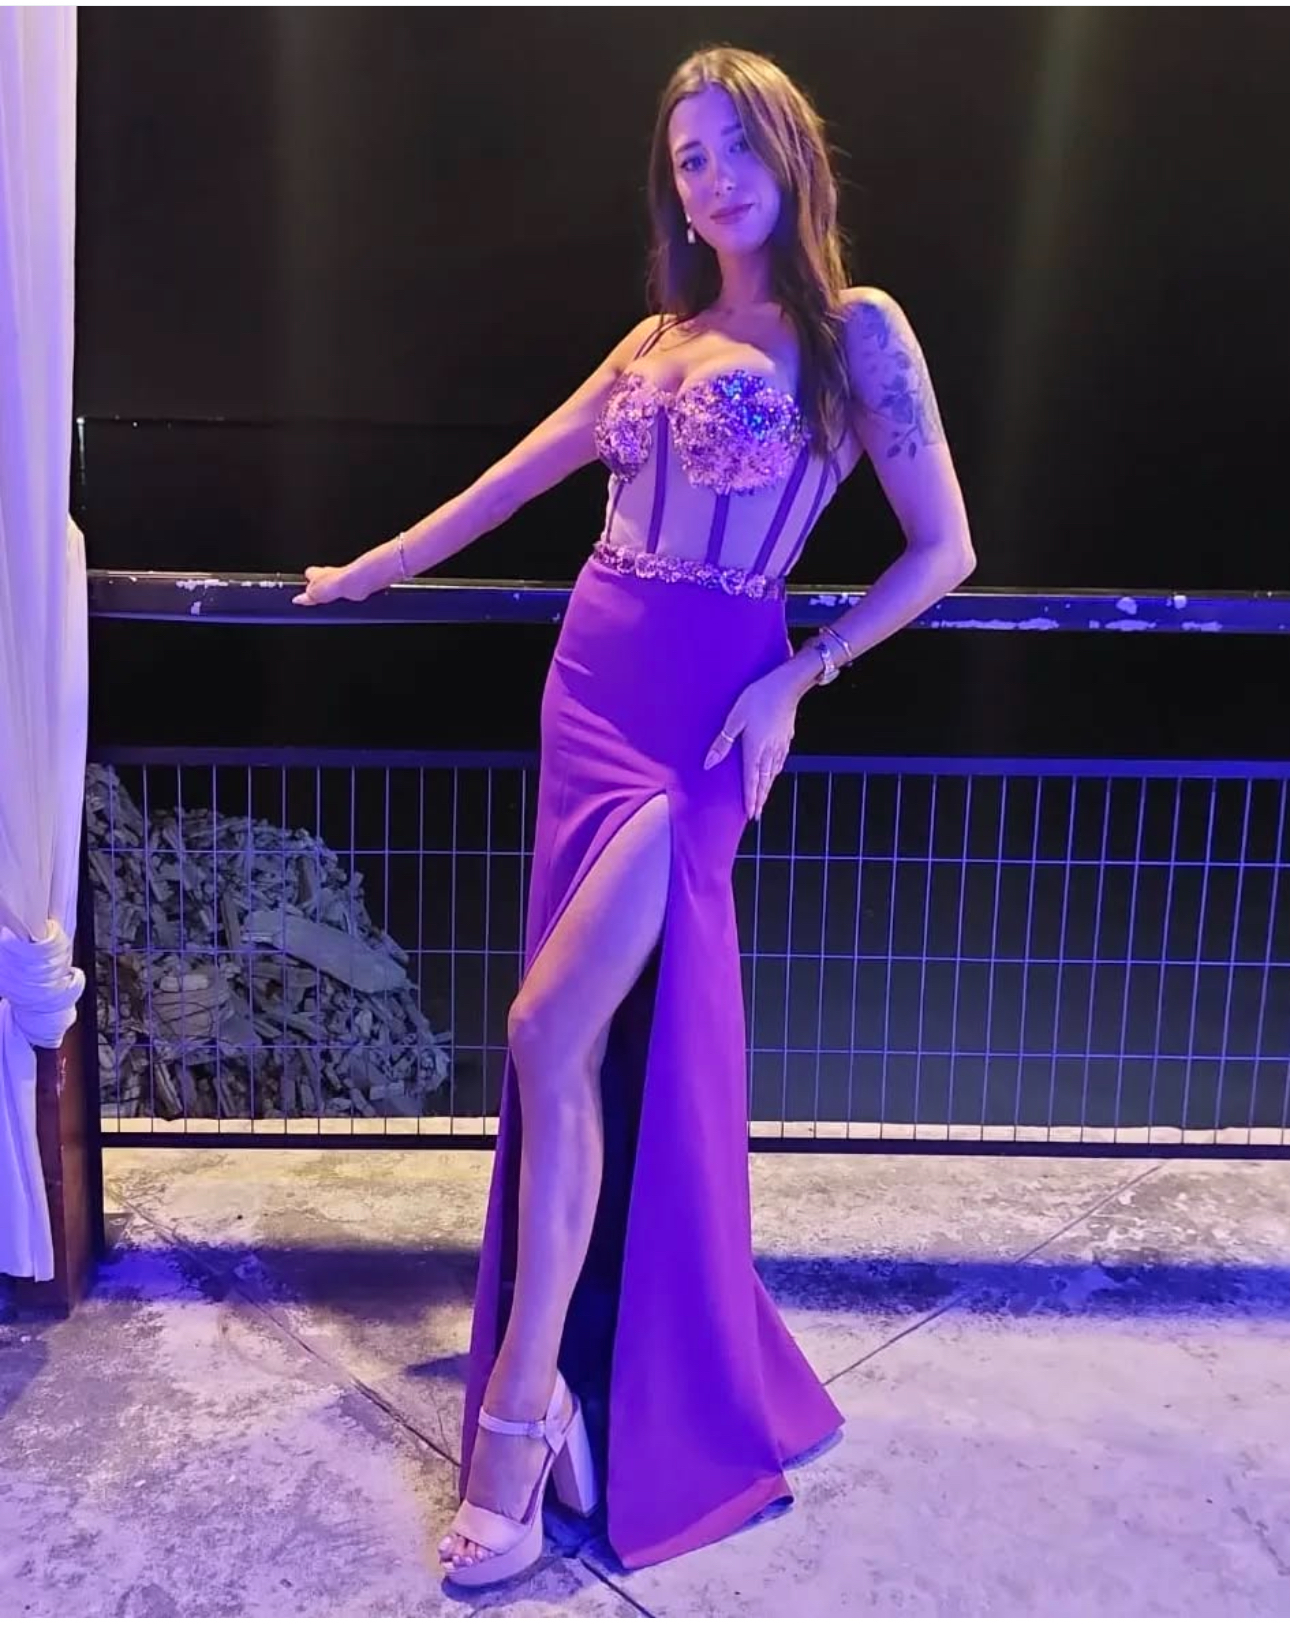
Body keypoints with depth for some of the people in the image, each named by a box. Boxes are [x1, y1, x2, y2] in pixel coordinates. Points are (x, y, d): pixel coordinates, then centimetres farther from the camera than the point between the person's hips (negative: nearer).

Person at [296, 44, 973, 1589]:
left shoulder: (858, 330, 1)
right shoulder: (660, 337, 17)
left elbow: (943, 549, -2)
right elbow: (520, 474, 26)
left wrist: (797, 679, -10)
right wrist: (374, 566, 32)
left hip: (712, 703, -5)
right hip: (592, 684, 6)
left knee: (552, 1034, -15)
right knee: (595, 1048, 4)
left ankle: (523, 1405, -4)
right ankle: (590, 1376, 17)